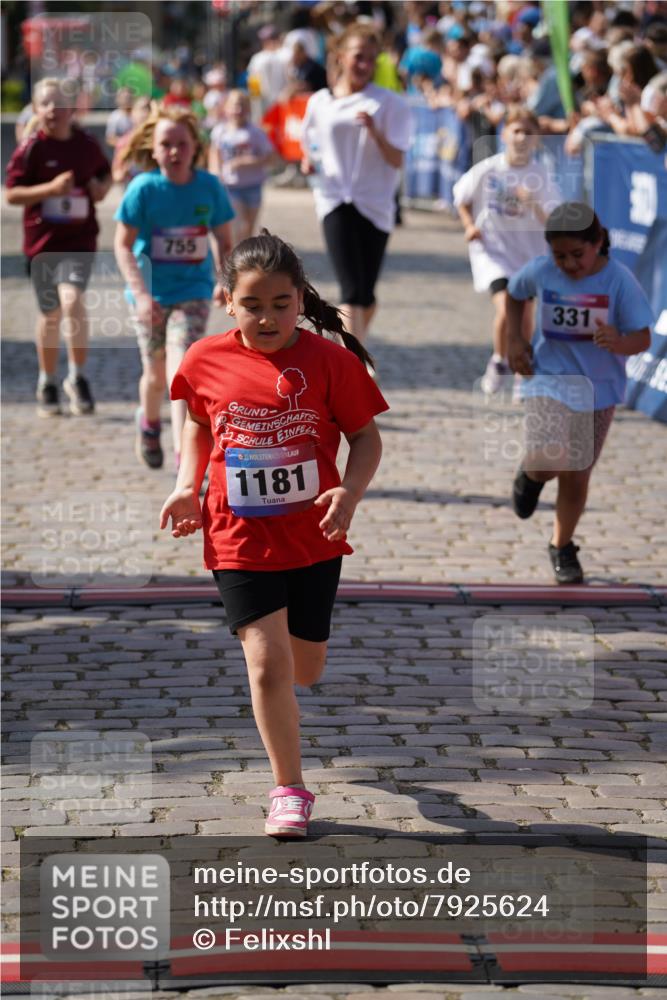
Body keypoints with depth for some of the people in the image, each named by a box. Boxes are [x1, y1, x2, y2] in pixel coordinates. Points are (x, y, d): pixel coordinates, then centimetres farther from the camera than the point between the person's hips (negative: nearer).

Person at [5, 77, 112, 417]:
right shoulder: (31, 148, -6)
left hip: (80, 239, 0)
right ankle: (47, 383, 29)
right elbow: (12, 194, -7)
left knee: (71, 299, -23)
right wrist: (50, 188, -19)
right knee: (50, 313, 11)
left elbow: (106, 173, 21)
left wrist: (102, 187, -2)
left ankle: (77, 377, -10)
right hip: (42, 240, 0)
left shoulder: (87, 144, 2)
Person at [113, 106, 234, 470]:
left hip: (193, 292, 0)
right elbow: (123, 245, -8)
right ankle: (149, 421, 45)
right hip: (151, 294, 0)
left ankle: (184, 455, -18)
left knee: (181, 367, -17)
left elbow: (223, 241, 5)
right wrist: (141, 293, -18)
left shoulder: (209, 187, -5)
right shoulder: (144, 188, -11)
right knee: (156, 375, 12)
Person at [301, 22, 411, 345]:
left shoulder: (390, 103, 0)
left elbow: (397, 160, -6)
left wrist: (375, 132, -23)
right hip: (335, 200, -1)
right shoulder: (320, 102, 6)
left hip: (375, 204, 1)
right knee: (351, 290, -16)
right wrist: (309, 163, -2)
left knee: (365, 293, 8)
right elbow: (311, 150, 21)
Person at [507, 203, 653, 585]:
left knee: (577, 476, 9)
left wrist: (619, 342, -37)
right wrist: (515, 339, 1)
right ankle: (532, 474, 16)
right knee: (548, 461, -23)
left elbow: (643, 338, -15)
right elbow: (514, 295, 13)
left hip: (597, 389, 0)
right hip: (549, 380, 0)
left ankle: (563, 548, 34)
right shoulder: (539, 272, -11)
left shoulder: (619, 280, -17)